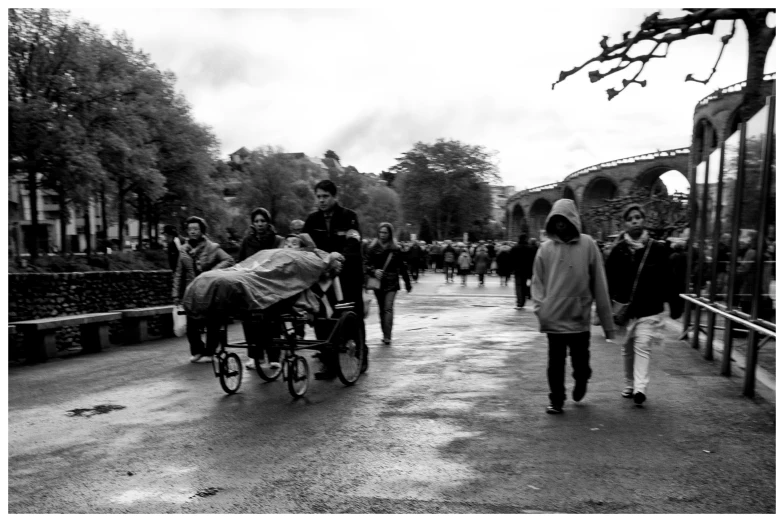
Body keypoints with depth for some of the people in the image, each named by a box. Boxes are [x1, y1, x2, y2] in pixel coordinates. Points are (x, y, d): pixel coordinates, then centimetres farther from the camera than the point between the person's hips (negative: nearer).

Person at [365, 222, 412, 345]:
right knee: (382, 310, 10)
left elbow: (402, 267, 5)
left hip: (391, 283, -2)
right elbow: (366, 264, -1)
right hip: (378, 282, 2)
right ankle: (386, 334, 21)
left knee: (388, 308, -13)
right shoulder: (373, 248, 3)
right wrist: (374, 271, -21)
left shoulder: (395, 249, 1)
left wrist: (408, 284, 8)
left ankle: (387, 336, -15)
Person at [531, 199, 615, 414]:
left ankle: (580, 383, 42)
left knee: (580, 362, 10)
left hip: (580, 318, -1)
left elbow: (599, 284, -3)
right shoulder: (546, 248, 1)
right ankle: (556, 400, 23)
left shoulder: (587, 245, -3)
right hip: (554, 318, 1)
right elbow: (537, 281, 5)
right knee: (555, 364, 7)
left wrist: (607, 322, -4)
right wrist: (540, 307, -11)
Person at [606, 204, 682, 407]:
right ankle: (629, 385, 27)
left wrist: (674, 306, 3)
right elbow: (610, 281, 0)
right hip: (624, 310, 2)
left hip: (649, 311, -2)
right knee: (627, 349, 13)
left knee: (642, 347, -11)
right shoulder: (618, 250, -1)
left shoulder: (657, 249, -3)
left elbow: (669, 281, 1)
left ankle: (640, 388, -11)